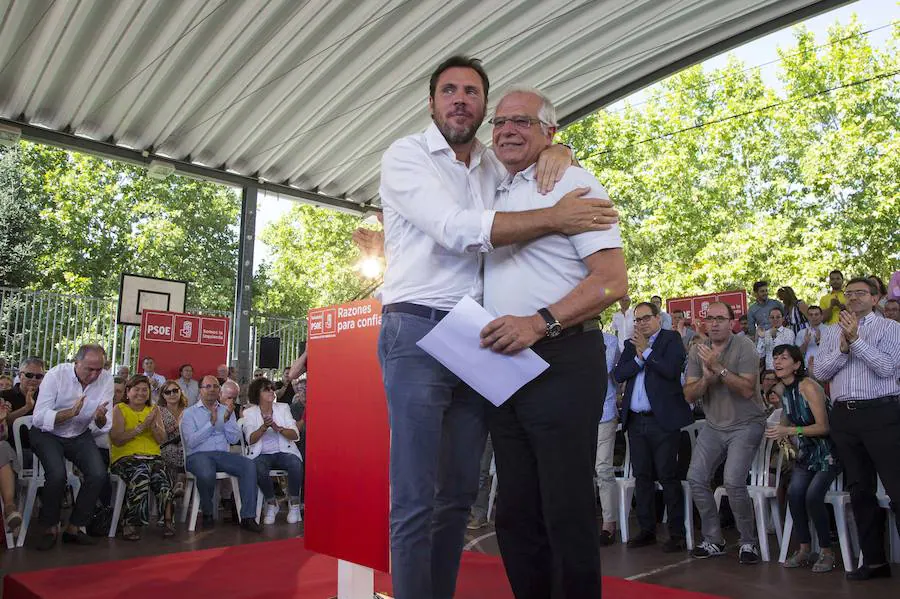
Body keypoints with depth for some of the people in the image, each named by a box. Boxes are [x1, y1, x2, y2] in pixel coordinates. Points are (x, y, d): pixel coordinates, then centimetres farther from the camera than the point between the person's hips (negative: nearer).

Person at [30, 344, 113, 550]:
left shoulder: (106, 379, -12)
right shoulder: (55, 375, -20)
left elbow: (105, 426, -8)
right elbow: (39, 418, -25)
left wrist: (100, 418, -32)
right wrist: (70, 412, -40)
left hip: (80, 436, 3)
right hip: (47, 434, -3)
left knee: (99, 475, -19)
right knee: (57, 475, -29)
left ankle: (74, 527, 1)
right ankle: (50, 528, -4)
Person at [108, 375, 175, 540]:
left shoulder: (154, 410, 18)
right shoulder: (119, 409, 7)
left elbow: (161, 439, 8)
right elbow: (117, 440, -7)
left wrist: (153, 425, -10)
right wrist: (142, 426, -13)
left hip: (152, 456, 3)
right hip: (125, 457, -3)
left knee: (160, 476, -31)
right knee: (141, 474, -35)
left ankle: (168, 519, -17)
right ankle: (131, 523, -20)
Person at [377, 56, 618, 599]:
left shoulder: (495, 165, 17)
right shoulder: (406, 156, 0)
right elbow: (457, 228, -15)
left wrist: (556, 152, 4)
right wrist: (555, 218, -16)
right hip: (417, 333, -5)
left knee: (460, 493, 9)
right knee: (416, 500, -7)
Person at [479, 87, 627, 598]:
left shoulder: (573, 182, -3)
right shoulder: (494, 195, 19)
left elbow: (613, 280, -13)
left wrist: (541, 323, -24)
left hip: (560, 362, -7)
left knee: (566, 512, -2)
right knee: (516, 512, 14)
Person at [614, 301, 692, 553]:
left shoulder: (671, 339, 1)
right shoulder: (631, 344, 16)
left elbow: (671, 370, -15)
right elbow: (619, 374, 3)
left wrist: (646, 351, -10)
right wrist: (638, 358, -10)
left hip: (662, 420, -5)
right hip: (635, 421, 6)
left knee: (667, 476, -3)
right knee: (642, 476, 10)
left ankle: (677, 533, 6)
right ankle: (647, 530, 19)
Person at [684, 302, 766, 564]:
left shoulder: (744, 347, -11)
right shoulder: (698, 351, 2)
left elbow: (747, 389, -21)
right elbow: (689, 395, -3)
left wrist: (719, 368, -26)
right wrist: (706, 378, -21)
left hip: (746, 424, -5)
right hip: (714, 425, 5)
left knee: (733, 481, -20)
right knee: (695, 478, -5)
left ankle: (748, 543, 1)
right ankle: (713, 541, 11)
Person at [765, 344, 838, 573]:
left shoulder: (808, 386, -20)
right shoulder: (781, 388, 2)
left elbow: (824, 427, -21)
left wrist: (789, 431, -29)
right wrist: (781, 435, 4)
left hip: (827, 452, -6)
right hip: (806, 452, 6)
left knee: (813, 496, -21)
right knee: (794, 492, -14)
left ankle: (827, 552, -2)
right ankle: (804, 548, 1)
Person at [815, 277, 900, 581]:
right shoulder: (832, 333, 14)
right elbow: (820, 372, 5)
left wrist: (856, 340, -15)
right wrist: (843, 348, -8)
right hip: (844, 416, 5)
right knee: (860, 490, 9)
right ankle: (874, 560, 19)